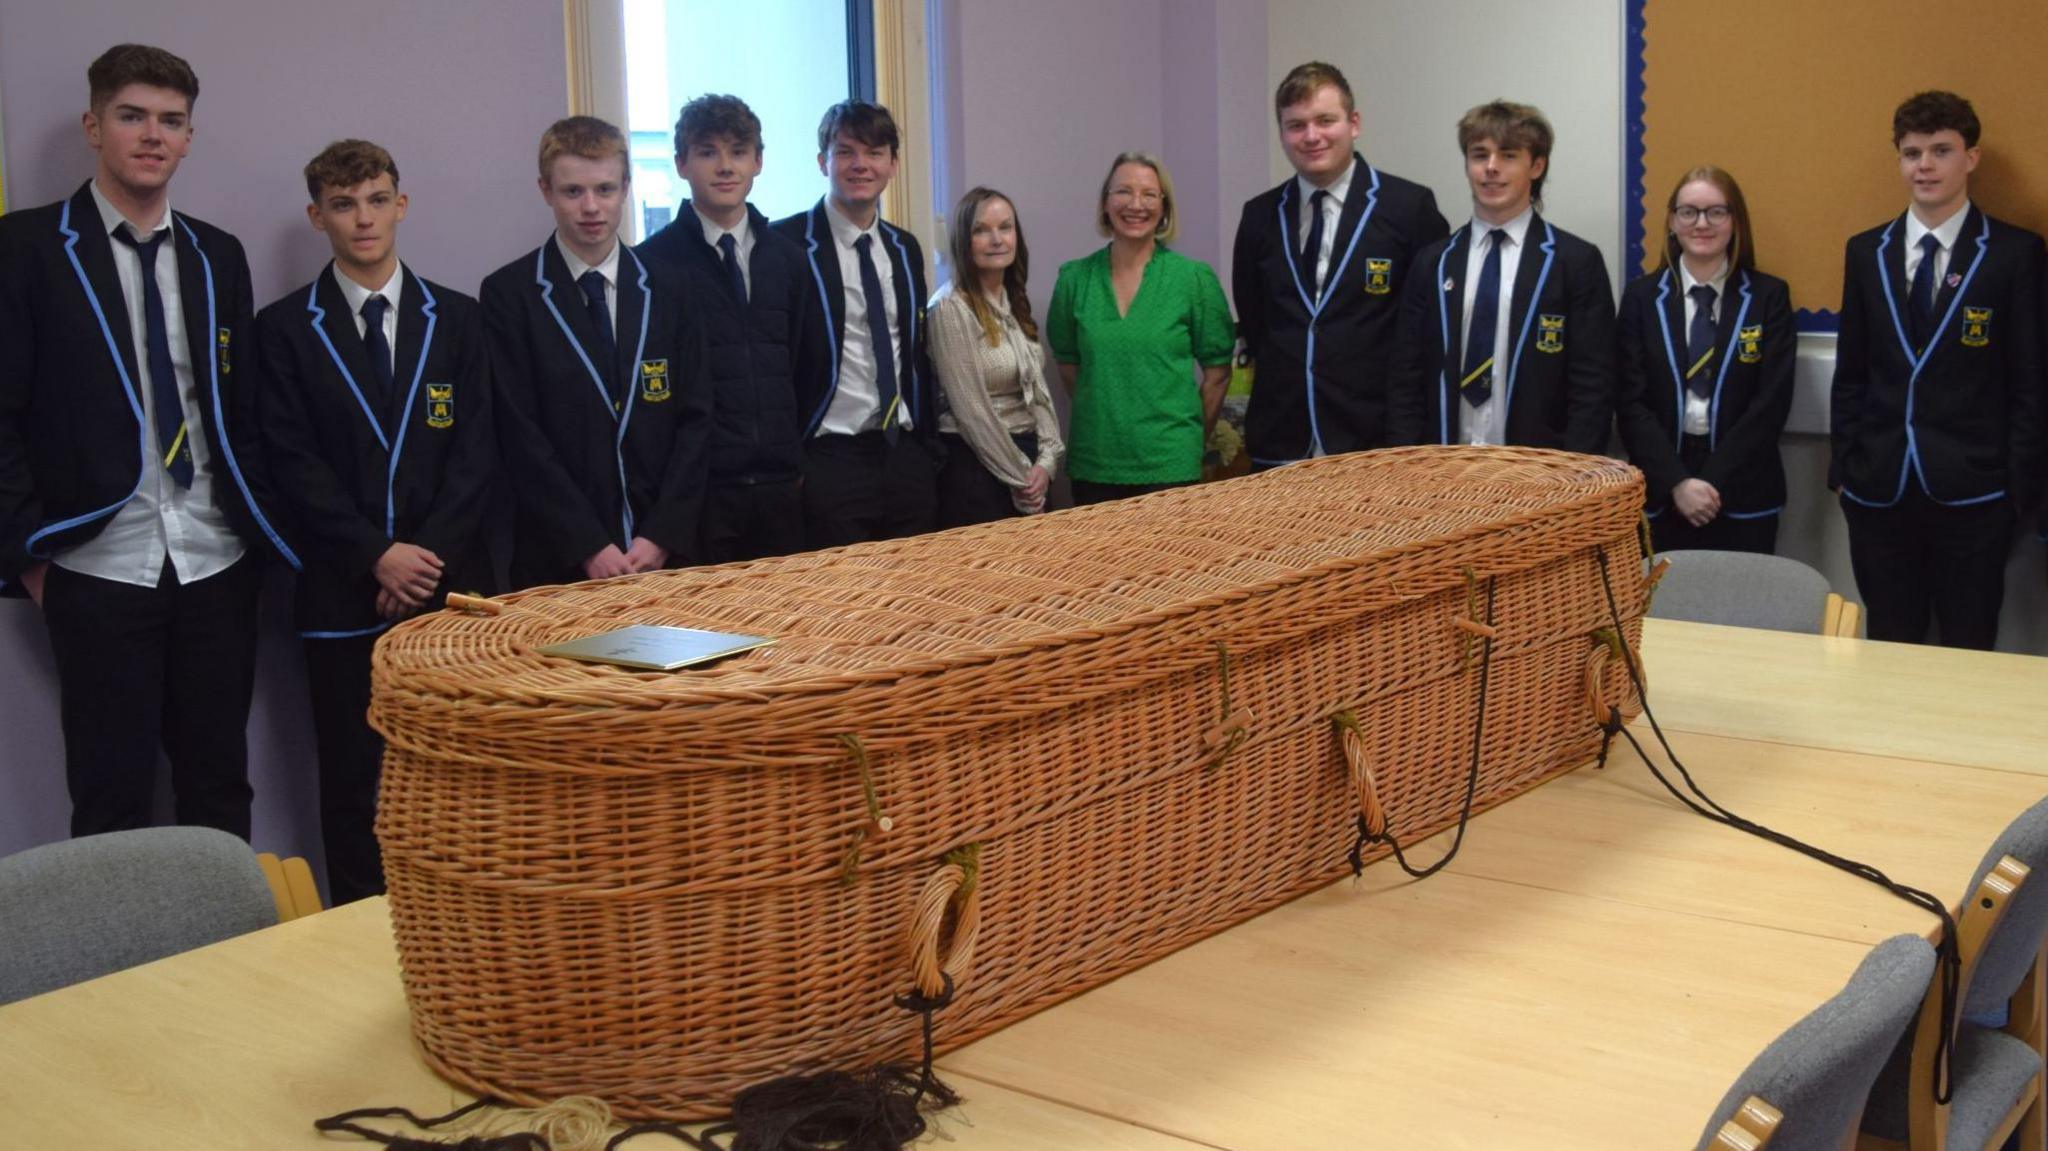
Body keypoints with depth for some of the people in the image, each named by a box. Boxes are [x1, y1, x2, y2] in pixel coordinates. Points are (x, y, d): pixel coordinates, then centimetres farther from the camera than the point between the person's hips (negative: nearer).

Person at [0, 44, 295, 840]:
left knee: (222, 788, 10)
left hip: (217, 564, 4)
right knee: (111, 799, 4)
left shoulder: (217, 257, 11)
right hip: (99, 568, -4)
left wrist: (260, 529, 7)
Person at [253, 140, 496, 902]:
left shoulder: (455, 318, 10)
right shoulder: (285, 328, 5)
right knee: (354, 779, 3)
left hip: (451, 580, 1)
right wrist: (376, 556, -12)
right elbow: (293, 463, -3)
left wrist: (429, 550, -9)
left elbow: (476, 448, 3)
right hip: (345, 591, -1)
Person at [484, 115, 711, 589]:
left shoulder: (667, 288, 5)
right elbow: (519, 435, -7)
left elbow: (696, 418, 3)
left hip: (666, 550, 2)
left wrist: (661, 535, -7)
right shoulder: (509, 294, -2)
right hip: (559, 558, -2)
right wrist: (590, 547, -13)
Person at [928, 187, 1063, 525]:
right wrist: (1021, 477, -11)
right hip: (974, 467, -7)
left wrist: (1046, 461, -4)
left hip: (1027, 460, 7)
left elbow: (1038, 389, 10)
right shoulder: (951, 308, -14)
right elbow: (971, 412, -16)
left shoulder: (1015, 303, 10)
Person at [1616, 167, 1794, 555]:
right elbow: (1632, 402, -2)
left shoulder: (1769, 296, 4)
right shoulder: (1641, 296, 5)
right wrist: (1677, 482, -13)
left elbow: (1772, 402, -4)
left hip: (1743, 496, 0)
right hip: (1661, 494, 1)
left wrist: (1714, 480, -12)